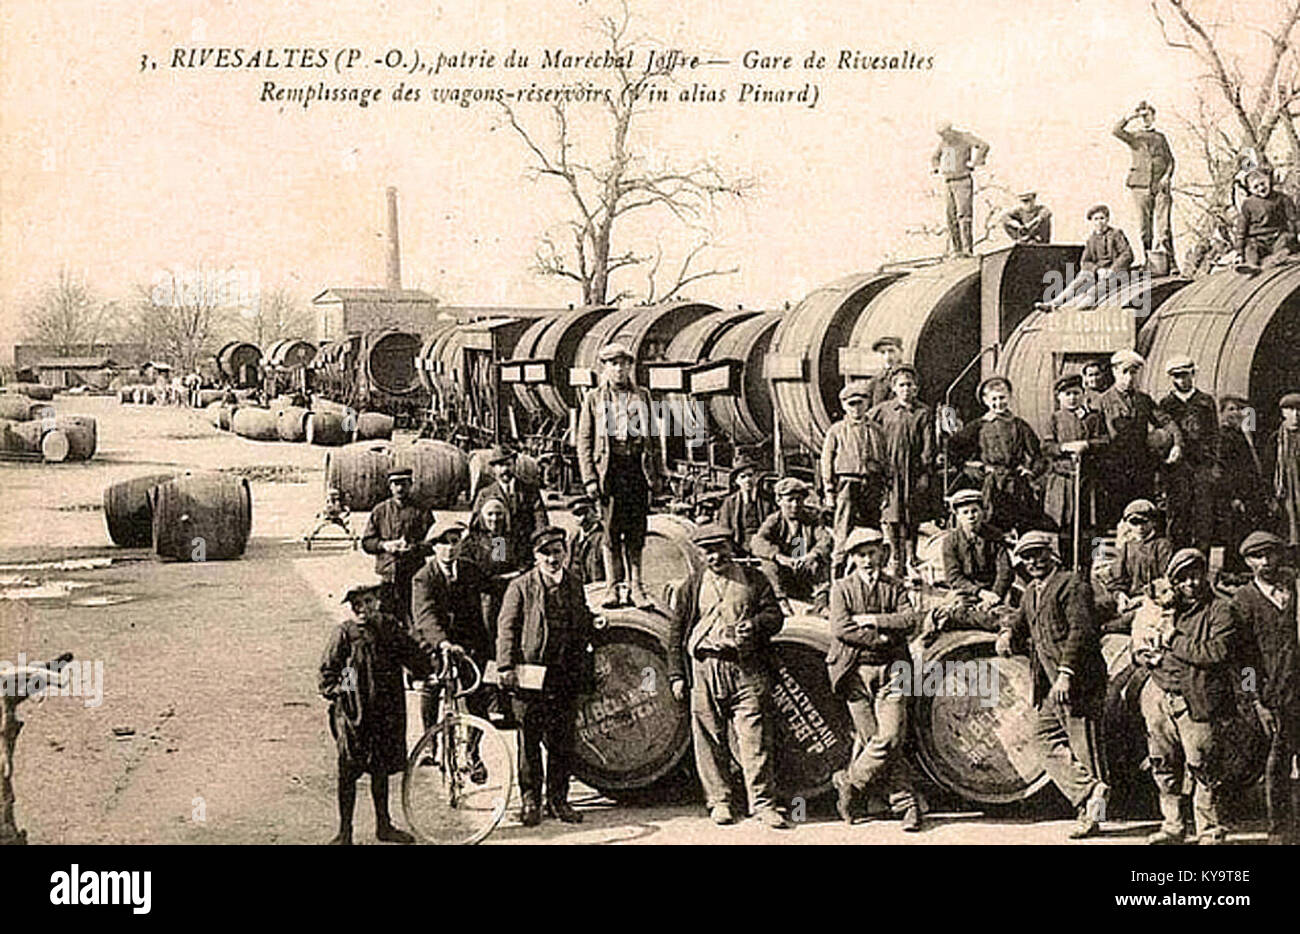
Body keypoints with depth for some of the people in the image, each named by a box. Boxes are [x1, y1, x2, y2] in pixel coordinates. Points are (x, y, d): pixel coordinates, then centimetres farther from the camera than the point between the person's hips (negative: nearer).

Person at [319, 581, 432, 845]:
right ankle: (345, 831, 7)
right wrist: (334, 692, -12)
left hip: (385, 711, 4)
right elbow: (328, 669, 1)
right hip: (354, 711, -4)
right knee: (348, 771, -3)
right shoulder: (345, 632, -5)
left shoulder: (389, 627, 5)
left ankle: (384, 825, 28)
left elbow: (420, 664, 6)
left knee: (381, 768, 15)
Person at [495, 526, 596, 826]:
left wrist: (586, 670, 13)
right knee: (529, 740, 1)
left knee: (563, 742, 6)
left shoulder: (575, 586, 12)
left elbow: (584, 629, 20)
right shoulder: (521, 587, -1)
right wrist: (507, 667, -13)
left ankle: (558, 799, 18)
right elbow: (506, 628, -3)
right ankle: (530, 801, 11)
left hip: (566, 677, 4)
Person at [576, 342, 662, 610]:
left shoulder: (641, 397, 13)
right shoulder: (593, 399, 7)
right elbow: (584, 442, 4)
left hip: (637, 468, 2)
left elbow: (652, 436, 16)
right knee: (611, 531, 0)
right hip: (609, 469, -2)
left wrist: (655, 473, 9)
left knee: (636, 531, 2)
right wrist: (589, 478, -5)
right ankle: (613, 588, 7)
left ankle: (636, 587, 8)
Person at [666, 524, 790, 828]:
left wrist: (754, 624, -16)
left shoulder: (753, 580, 11)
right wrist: (676, 674, 4)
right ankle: (719, 802, 13)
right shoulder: (693, 585, 11)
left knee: (754, 738, -6)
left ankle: (762, 803, -4)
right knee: (710, 739, 3)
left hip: (748, 669, -1)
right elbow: (676, 632, 11)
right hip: (706, 668, 1)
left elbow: (775, 614, 7)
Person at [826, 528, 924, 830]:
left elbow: (912, 621, -2)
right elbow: (840, 629, -7)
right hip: (856, 671, -1)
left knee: (891, 736, -12)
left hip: (891, 670, 1)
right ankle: (905, 803, 7)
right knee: (873, 737, -4)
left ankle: (849, 782, 5)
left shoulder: (894, 588, 13)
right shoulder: (842, 588, 7)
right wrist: (883, 639, -9)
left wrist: (872, 620, -9)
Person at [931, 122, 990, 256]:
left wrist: (974, 162, -21)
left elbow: (984, 146, -20)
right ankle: (957, 249, 7)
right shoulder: (943, 143, 14)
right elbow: (935, 157, 33)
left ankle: (968, 248, -20)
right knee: (951, 218, 3)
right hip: (948, 183, 7)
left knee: (964, 215, -16)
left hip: (963, 181, -7)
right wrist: (935, 167, 13)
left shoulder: (964, 138, -6)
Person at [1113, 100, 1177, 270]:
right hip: (1141, 185, 0)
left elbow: (1170, 159, 15)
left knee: (1164, 225, -9)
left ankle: (1169, 262, -9)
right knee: (1145, 226, 0)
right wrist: (1130, 117, -10)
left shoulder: (1160, 137, 17)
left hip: (1161, 185, 0)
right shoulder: (1133, 136, 12)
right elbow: (1116, 131, -7)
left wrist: (1167, 176, -1)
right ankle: (1149, 263, 5)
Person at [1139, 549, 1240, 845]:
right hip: (1159, 695, 6)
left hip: (1196, 701, -5)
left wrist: (1175, 642, -12)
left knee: (1202, 768, -3)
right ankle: (1172, 826, 24)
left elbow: (1217, 653, -17)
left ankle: (1210, 832, 10)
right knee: (1163, 765, 11)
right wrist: (1152, 653, 6)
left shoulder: (1219, 610, -4)